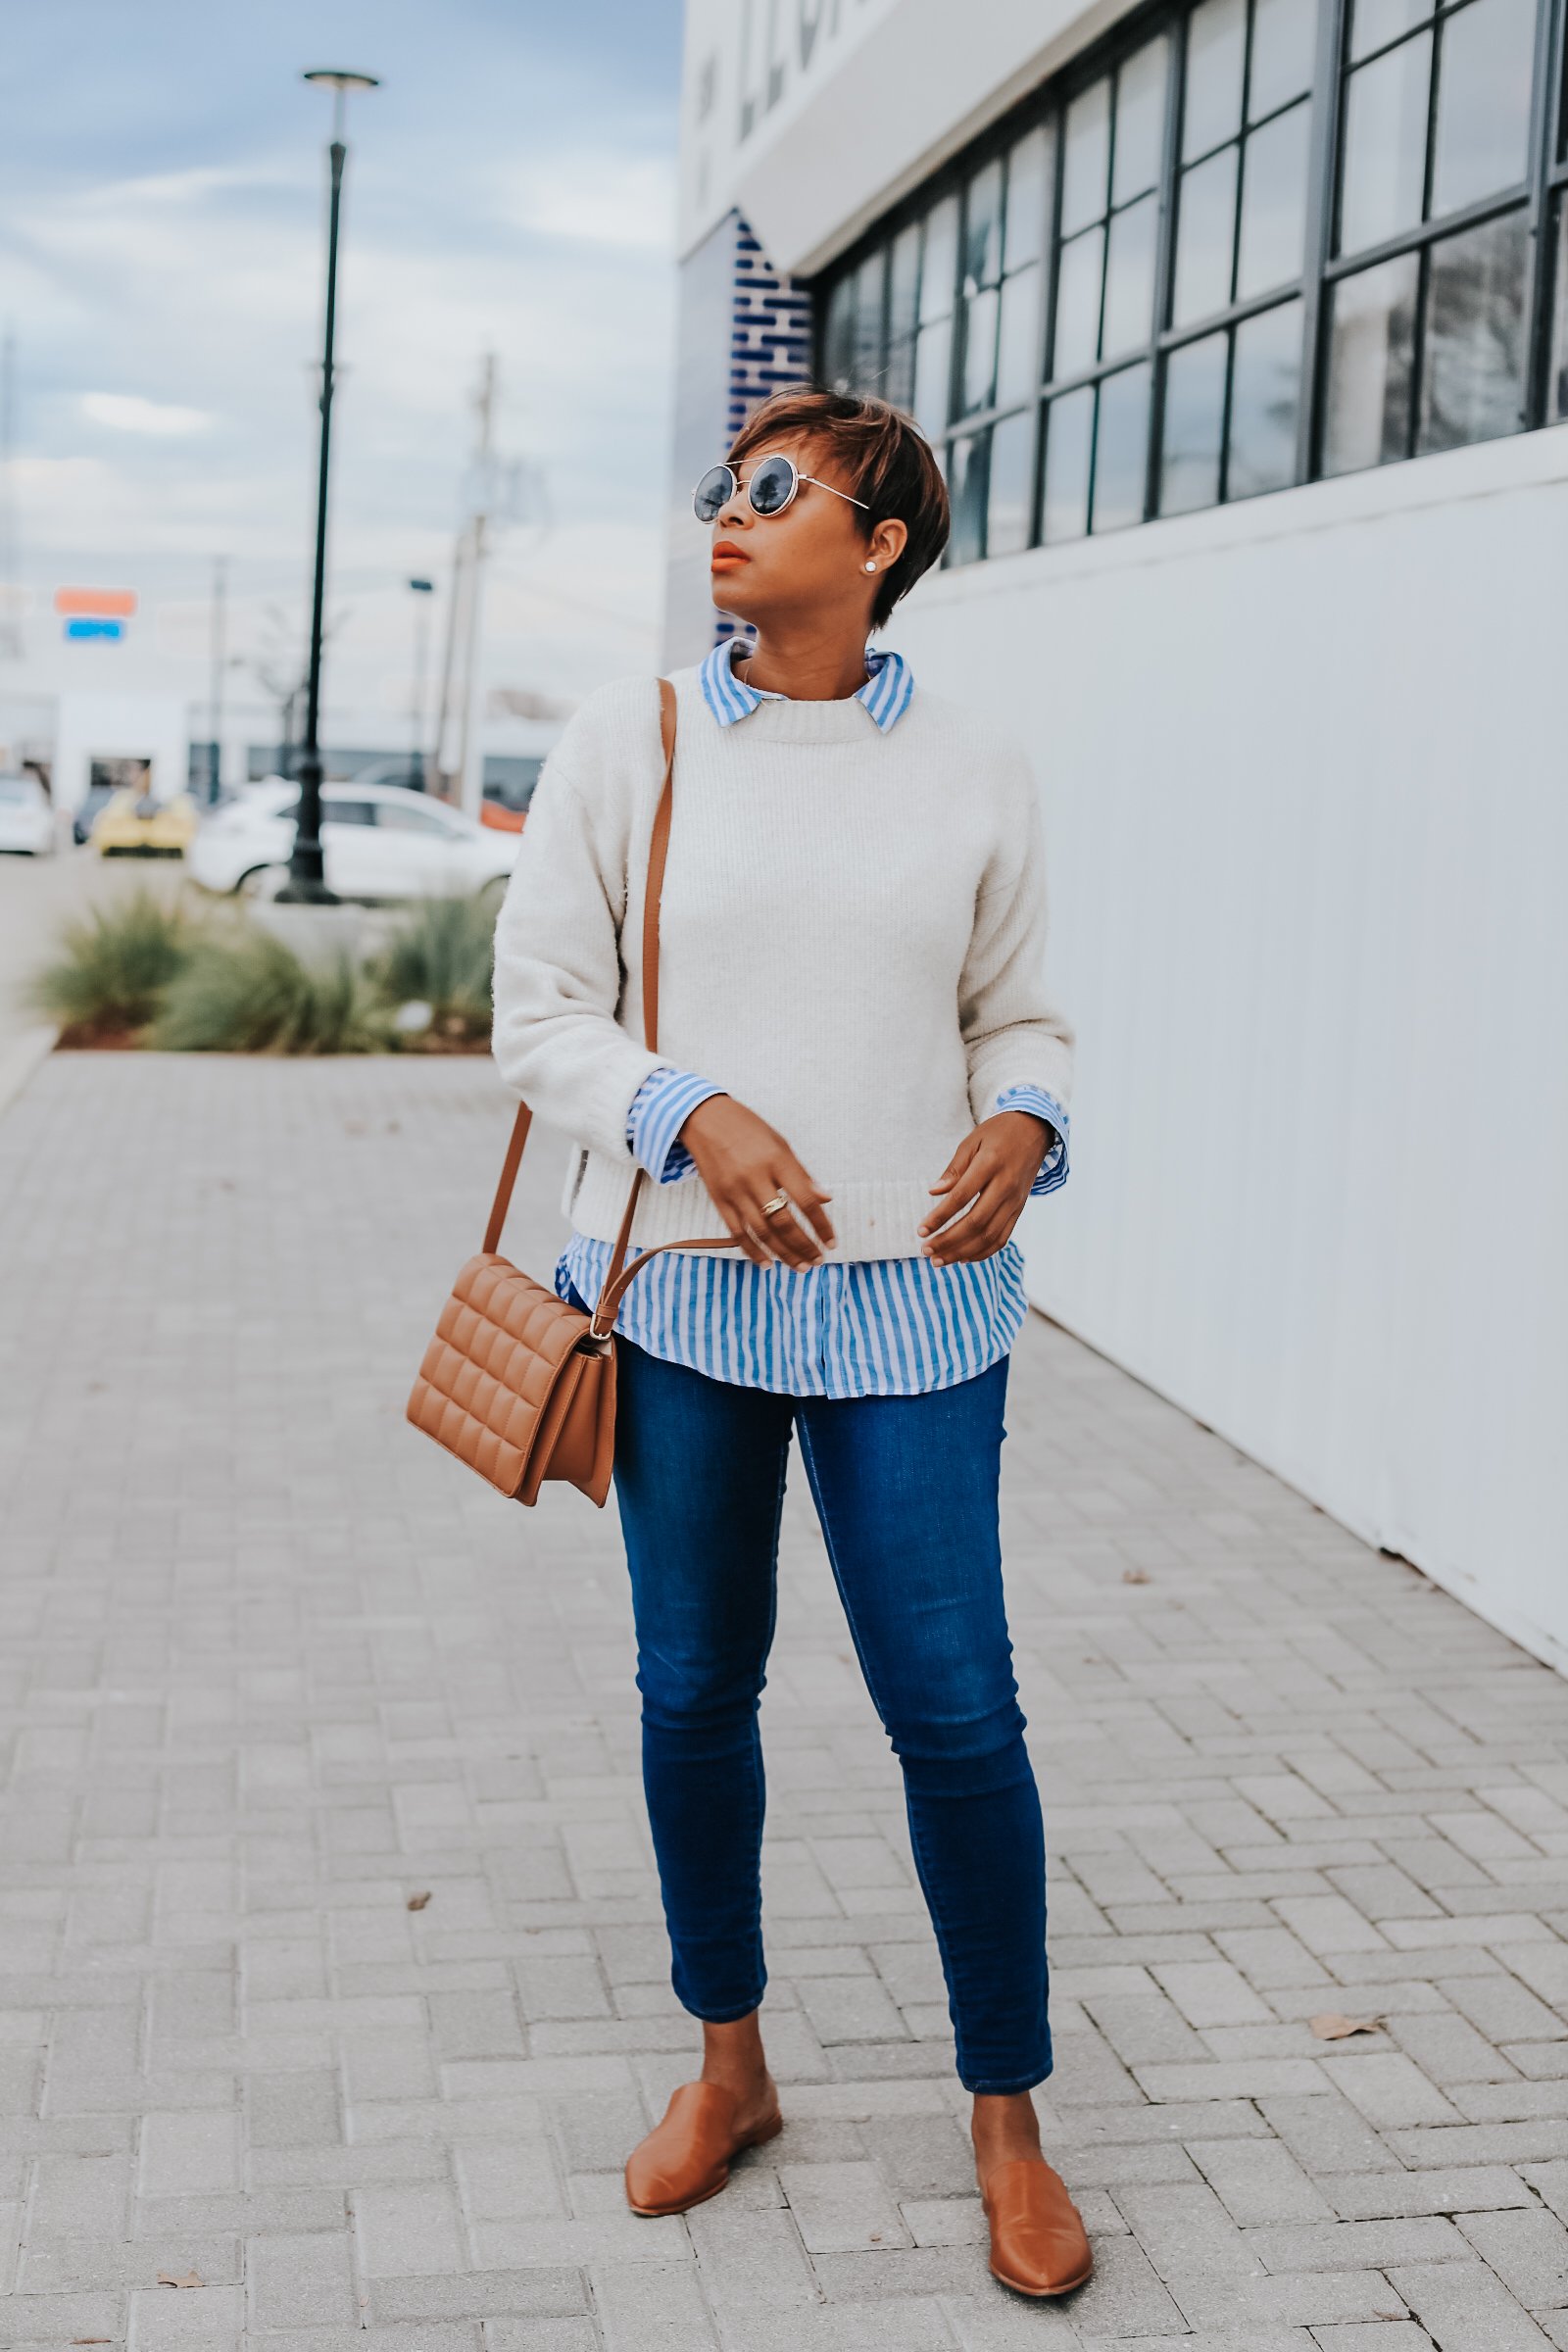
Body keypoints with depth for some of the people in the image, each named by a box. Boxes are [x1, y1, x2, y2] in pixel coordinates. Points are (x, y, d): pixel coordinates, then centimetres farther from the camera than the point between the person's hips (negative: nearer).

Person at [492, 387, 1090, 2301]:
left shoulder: (974, 776, 4)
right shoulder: (627, 742, 1)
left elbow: (1016, 1018, 12)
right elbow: (538, 1008, 1)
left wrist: (1023, 1123, -10)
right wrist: (692, 1112, -16)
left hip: (907, 1300, 0)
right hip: (684, 1290, 1)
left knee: (955, 1708, -1)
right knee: (694, 1691, 11)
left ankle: (1006, 2119, 21)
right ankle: (728, 2065, 34)